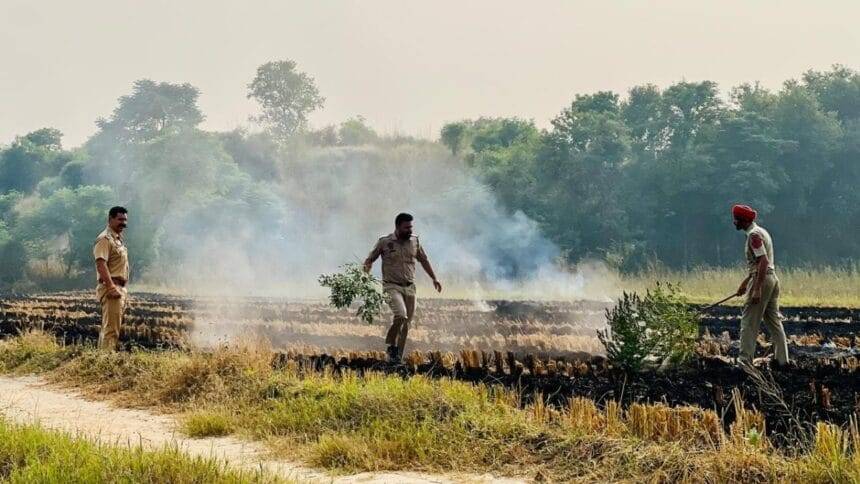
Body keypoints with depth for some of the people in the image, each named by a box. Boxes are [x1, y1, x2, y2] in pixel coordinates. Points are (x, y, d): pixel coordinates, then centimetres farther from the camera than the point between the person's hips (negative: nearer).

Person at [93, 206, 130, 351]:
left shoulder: (119, 239, 19)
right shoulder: (105, 239, -11)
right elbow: (101, 264, -21)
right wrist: (111, 288, -27)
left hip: (120, 289, 10)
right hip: (111, 288, -10)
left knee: (107, 328, 13)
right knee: (111, 329, -13)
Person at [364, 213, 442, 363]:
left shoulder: (414, 241, 6)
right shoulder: (384, 242, -5)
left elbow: (424, 260, 21)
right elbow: (369, 260, 5)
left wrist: (434, 278, 18)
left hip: (410, 288, 4)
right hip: (392, 286, -4)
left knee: (406, 324, 4)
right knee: (401, 316, -26)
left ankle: (398, 356, 13)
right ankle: (391, 346, -6)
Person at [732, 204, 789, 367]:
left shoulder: (754, 235, -14)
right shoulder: (761, 231, 17)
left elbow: (763, 261, -24)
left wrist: (757, 289, -27)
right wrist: (746, 281, 27)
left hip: (762, 280, -10)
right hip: (772, 278, 10)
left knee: (749, 322, -6)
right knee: (774, 321, 12)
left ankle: (745, 359, -7)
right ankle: (782, 359, 13)